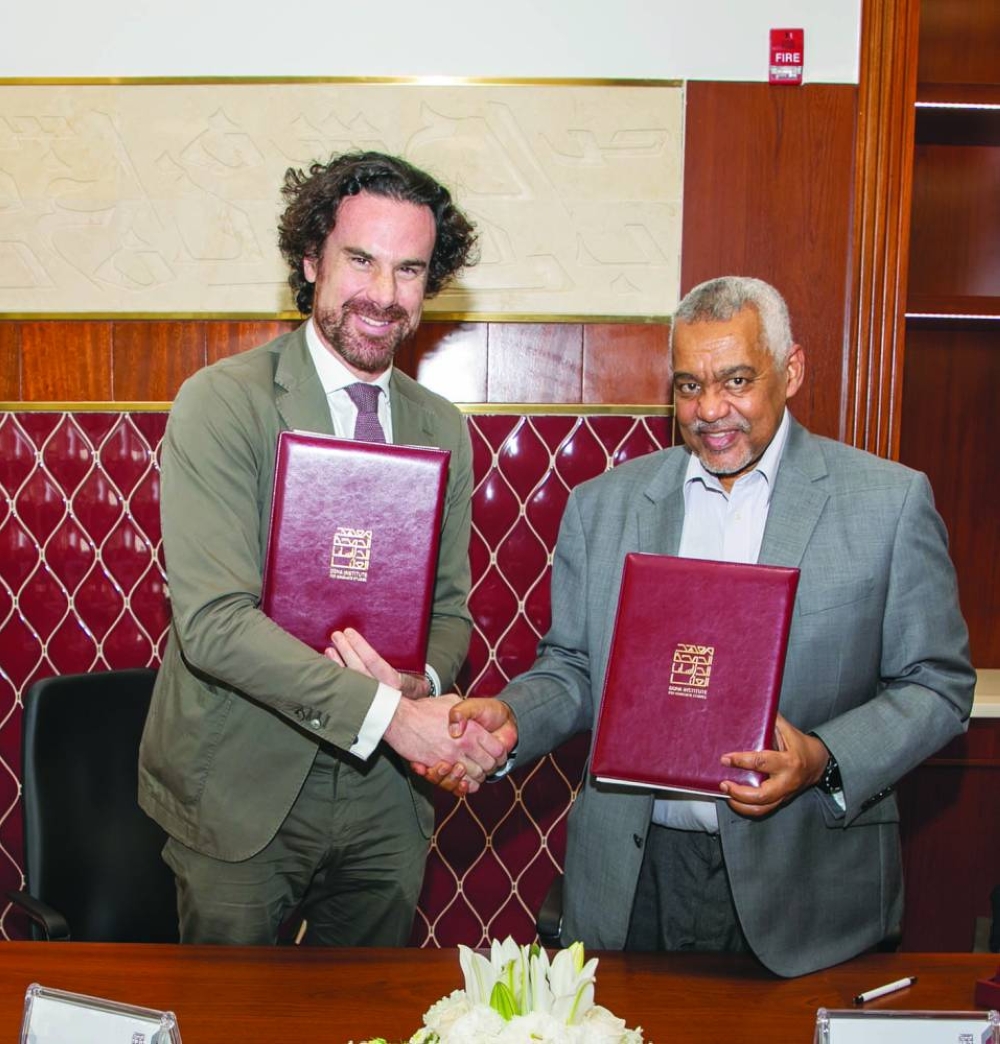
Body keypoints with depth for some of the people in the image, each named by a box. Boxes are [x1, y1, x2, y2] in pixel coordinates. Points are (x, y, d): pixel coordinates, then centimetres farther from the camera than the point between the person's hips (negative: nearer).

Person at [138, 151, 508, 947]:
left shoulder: (443, 429, 5)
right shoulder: (222, 402, -13)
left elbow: (450, 608, 10)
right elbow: (214, 619, -22)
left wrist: (422, 683, -13)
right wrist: (385, 712, -26)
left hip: (386, 795, 5)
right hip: (242, 797, -4)